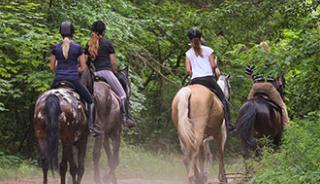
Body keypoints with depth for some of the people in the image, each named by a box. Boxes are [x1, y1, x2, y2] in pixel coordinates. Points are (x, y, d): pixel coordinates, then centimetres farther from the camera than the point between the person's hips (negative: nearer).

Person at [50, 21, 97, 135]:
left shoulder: (56, 48, 2)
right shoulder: (78, 48, -3)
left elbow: (52, 67, 8)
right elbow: (83, 68, 1)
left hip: (58, 81, 2)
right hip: (74, 80, -2)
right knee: (90, 101, 14)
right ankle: (90, 125, -2)